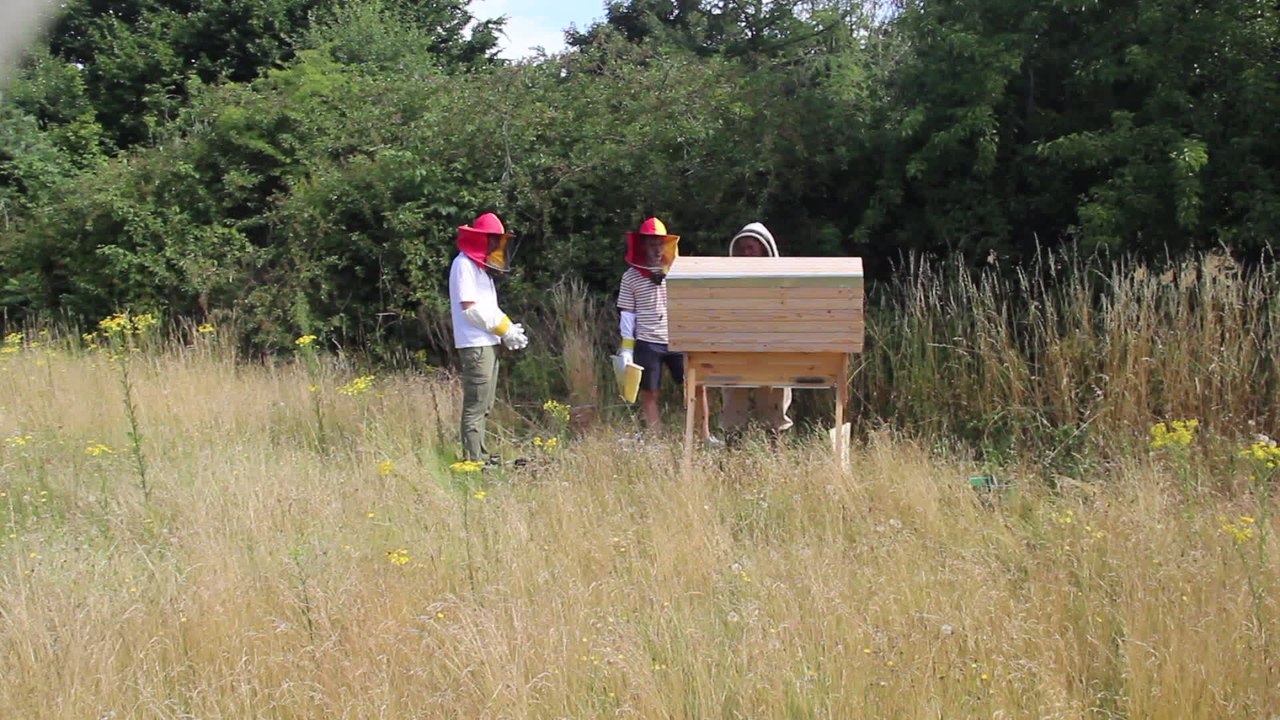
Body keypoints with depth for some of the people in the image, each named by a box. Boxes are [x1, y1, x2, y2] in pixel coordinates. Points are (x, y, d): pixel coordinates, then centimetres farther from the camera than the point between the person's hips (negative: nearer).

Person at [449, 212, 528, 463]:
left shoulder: (480, 265, 19)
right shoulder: (464, 264, -11)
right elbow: (470, 306, -18)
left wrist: (508, 329, 5)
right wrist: (504, 328, -13)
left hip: (488, 343, 10)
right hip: (475, 344, -10)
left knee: (484, 404, 15)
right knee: (476, 404, -10)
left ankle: (480, 455, 22)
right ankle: (473, 458, -8)